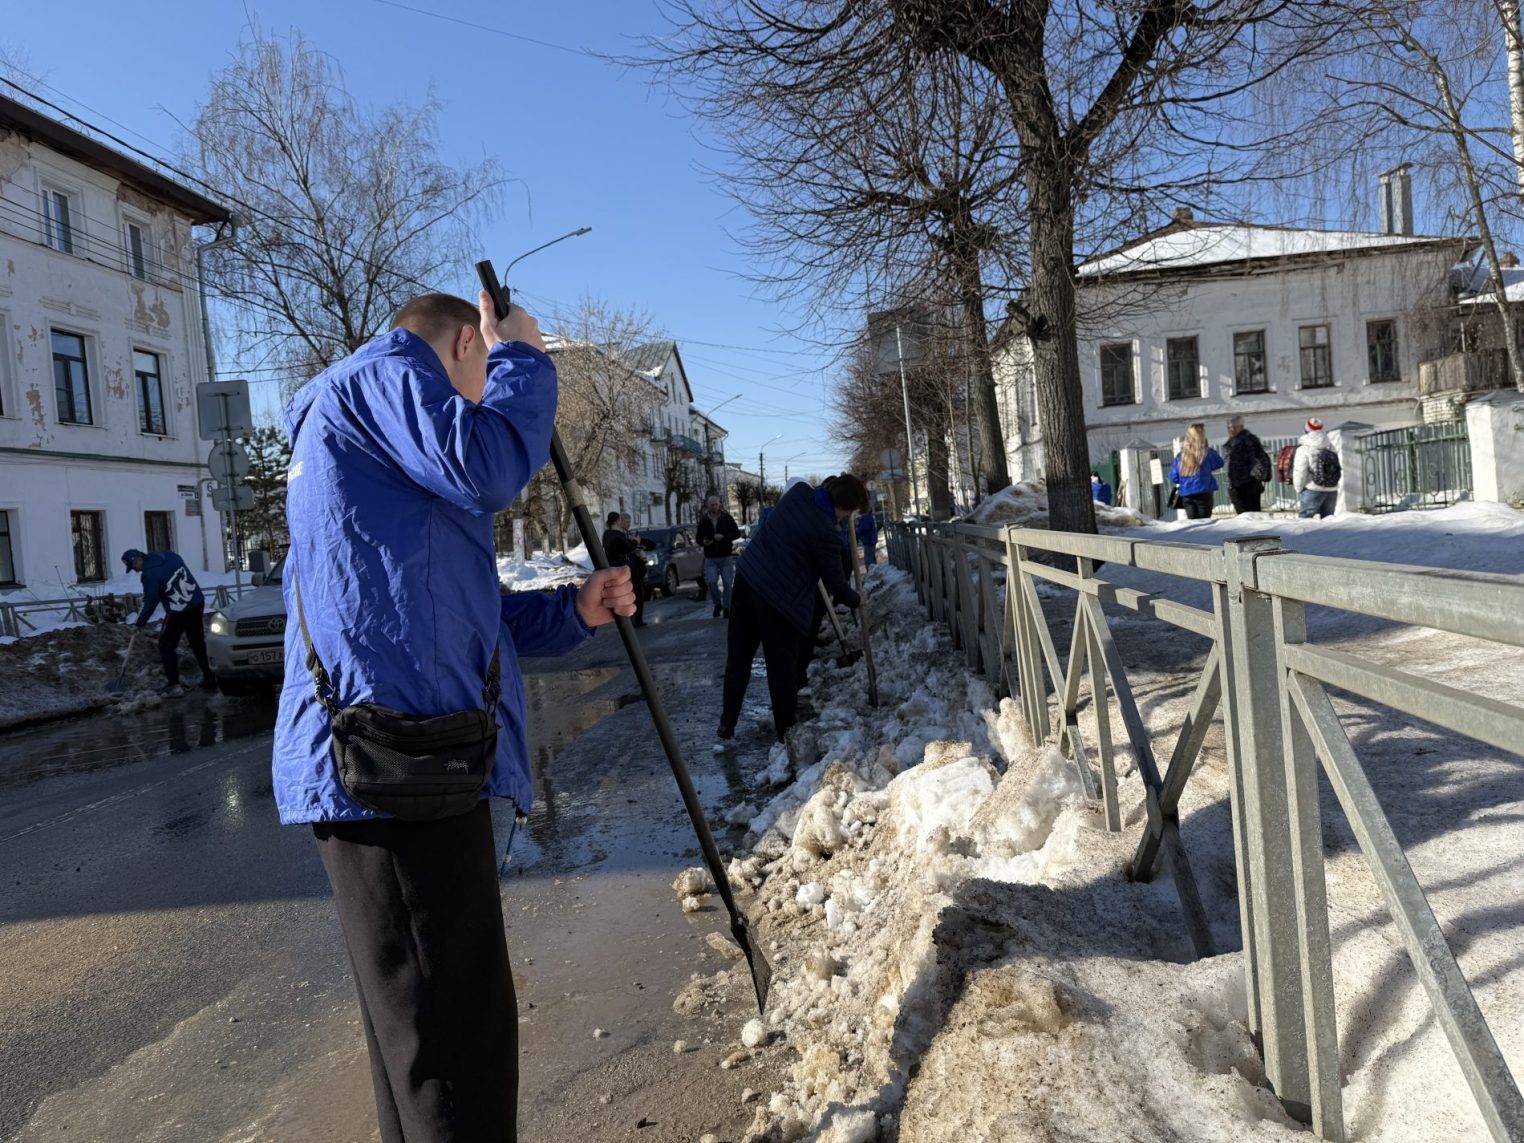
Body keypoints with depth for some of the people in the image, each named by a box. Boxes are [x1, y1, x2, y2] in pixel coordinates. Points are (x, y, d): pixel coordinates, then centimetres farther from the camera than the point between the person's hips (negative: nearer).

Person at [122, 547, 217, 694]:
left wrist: (140, 623, 2)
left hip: (178, 612, -7)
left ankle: (173, 684, 4)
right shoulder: (168, 555, 5)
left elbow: (151, 602, -11)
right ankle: (210, 679, 17)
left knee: (166, 646, 7)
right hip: (197, 603, 7)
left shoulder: (149, 574, -16)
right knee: (198, 643, 15)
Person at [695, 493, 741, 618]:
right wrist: (703, 542, -10)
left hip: (726, 557, -1)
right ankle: (717, 604, 10)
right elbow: (698, 537, 14)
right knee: (711, 581, -13)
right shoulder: (703, 520, 8)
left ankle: (726, 608, 13)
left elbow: (737, 533, 0)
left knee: (728, 583, 0)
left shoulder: (727, 518, 2)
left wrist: (724, 536, -16)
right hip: (710, 558, 1)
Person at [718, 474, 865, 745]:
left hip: (746, 578, 7)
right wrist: (855, 600, 14)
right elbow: (835, 583, -5)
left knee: (738, 658, 17)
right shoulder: (826, 532, -16)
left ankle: (727, 723, 28)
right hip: (778, 598, -7)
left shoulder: (799, 491, 1)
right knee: (782, 669, 7)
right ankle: (786, 732, 18)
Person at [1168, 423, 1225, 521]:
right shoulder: (1207, 453, -10)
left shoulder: (1180, 456, 0)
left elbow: (1174, 478, 3)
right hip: (1203, 494, -3)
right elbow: (1219, 463, 5)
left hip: (1186, 496, 3)